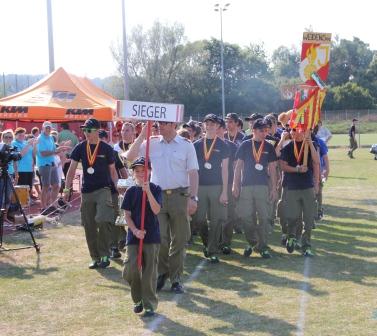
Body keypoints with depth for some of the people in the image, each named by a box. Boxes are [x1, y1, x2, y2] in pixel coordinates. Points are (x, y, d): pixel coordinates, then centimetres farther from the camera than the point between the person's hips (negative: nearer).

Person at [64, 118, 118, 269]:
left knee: (103, 221, -21)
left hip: (103, 189, -4)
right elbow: (72, 169, 5)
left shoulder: (106, 149, -1)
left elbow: (112, 170, 5)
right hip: (86, 191, 4)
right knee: (89, 226, 5)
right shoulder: (80, 148, 5)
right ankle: (95, 258, 16)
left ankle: (104, 255, -9)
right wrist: (67, 189, -2)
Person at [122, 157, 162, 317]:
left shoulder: (155, 189, 0)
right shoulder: (131, 191, 5)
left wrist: (148, 191, -24)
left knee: (150, 272, 0)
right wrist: (135, 230, -12)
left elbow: (156, 210, -15)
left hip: (152, 237, -2)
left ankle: (149, 304, 9)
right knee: (130, 269, -7)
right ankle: (138, 299, 15)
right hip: (134, 236, 2)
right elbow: (127, 215, 3)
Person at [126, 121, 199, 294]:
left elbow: (193, 173, 1)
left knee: (179, 240, 4)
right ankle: (161, 273, 18)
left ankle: (175, 279, 15)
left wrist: (193, 198, -5)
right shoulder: (152, 143, 6)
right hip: (157, 195, 1)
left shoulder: (186, 145, 2)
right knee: (159, 239, -2)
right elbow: (130, 157, -1)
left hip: (179, 195, -1)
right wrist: (142, 136, -6)